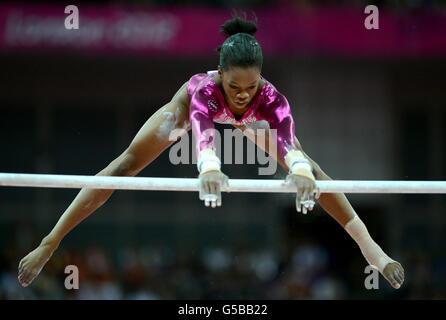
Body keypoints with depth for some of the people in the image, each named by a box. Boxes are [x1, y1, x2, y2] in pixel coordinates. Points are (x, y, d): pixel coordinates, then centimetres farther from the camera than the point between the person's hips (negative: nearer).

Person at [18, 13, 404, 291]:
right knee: (126, 164, -7)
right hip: (192, 105, -2)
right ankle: (50, 243, -3)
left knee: (309, 170, -3)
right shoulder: (203, 89, -47)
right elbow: (203, 136, -67)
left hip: (250, 119, 2)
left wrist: (301, 172, -82)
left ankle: (369, 245, 10)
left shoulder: (271, 98, -43)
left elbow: (288, 143, -60)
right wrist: (210, 169, -89)